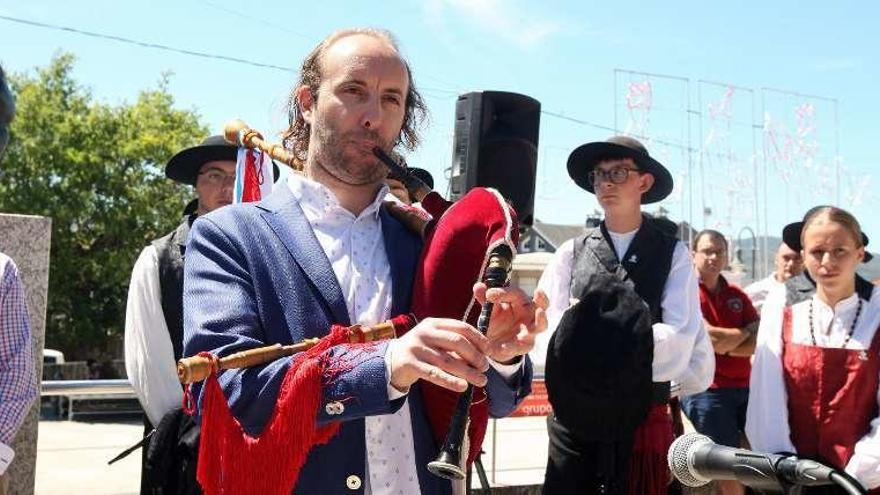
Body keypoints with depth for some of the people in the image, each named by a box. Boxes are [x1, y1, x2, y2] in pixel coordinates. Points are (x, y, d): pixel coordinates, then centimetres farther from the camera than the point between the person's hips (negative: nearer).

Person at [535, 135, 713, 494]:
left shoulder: (673, 254, 1)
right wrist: (640, 343, -14)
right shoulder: (570, 253, 4)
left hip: (644, 420, -1)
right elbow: (547, 339, -4)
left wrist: (589, 329, -13)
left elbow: (679, 343, -10)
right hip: (573, 419, 1)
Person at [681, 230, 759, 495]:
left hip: (744, 386, 6)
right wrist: (745, 331, -1)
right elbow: (711, 338, -18)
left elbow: (758, 343, 3)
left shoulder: (737, 295, 13)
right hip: (706, 390, -6)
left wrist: (724, 345, -12)